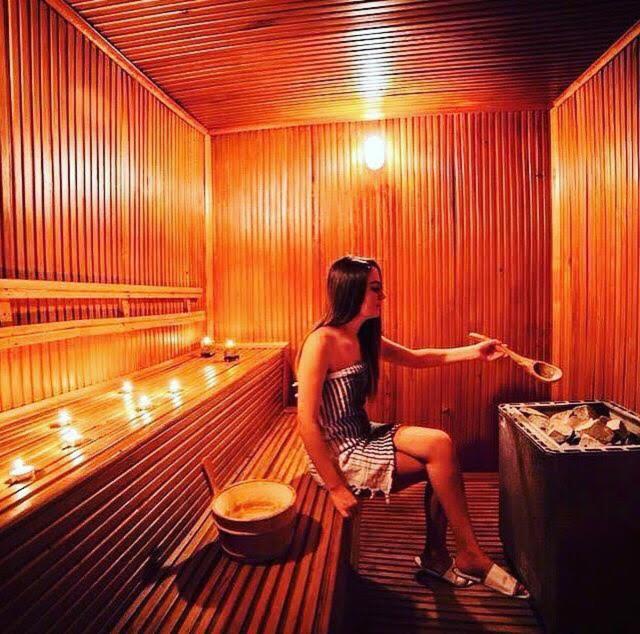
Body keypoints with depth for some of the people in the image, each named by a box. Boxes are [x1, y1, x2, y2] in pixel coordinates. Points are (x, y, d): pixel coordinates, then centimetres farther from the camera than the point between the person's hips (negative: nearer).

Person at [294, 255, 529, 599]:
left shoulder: (365, 338, 4)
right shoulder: (322, 341, -22)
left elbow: (416, 357, 17)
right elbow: (307, 421, -23)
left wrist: (475, 351, 11)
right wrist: (336, 487, -21)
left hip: (363, 435, 8)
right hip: (338, 452, -8)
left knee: (441, 448, -7)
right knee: (439, 449, -15)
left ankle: (435, 556, 11)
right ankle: (471, 557, 6)